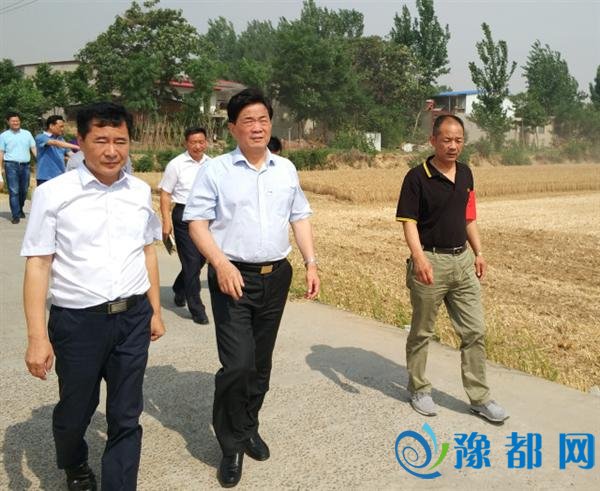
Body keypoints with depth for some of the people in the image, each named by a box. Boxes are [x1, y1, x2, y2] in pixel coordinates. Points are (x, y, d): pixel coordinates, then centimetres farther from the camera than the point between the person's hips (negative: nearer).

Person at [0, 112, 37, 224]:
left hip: (25, 165, 3)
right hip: (11, 165, -3)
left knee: (24, 190, 10)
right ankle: (16, 215, -5)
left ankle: (20, 209, 32)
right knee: (14, 191, -7)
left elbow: (33, 148, 10)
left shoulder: (27, 133, 12)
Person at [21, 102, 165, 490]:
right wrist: (37, 337, -12)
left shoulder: (140, 191, 2)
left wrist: (155, 310, 12)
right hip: (77, 322, -2)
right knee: (75, 411, 20)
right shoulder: (53, 194, -11)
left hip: (133, 318, 2)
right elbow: (38, 265, -10)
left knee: (126, 416, 11)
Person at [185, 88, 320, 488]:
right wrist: (221, 263, -20)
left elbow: (300, 217, 14)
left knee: (261, 363, 14)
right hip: (233, 277, -4)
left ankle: (249, 428, 35)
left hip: (276, 276, 5)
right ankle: (232, 446, 11)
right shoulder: (215, 170, -4)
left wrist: (311, 263, 5)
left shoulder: (286, 169, 10)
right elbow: (197, 221, -7)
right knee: (237, 364, -10)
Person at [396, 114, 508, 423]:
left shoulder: (465, 174, 8)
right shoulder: (417, 177, -11)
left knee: (475, 331, 8)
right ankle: (419, 390, 27)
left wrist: (478, 252, 13)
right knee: (421, 332, 10)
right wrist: (419, 259, -28)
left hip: (462, 261, 6)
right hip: (431, 262, -6)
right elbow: (409, 222, -16)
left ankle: (479, 398, 20)